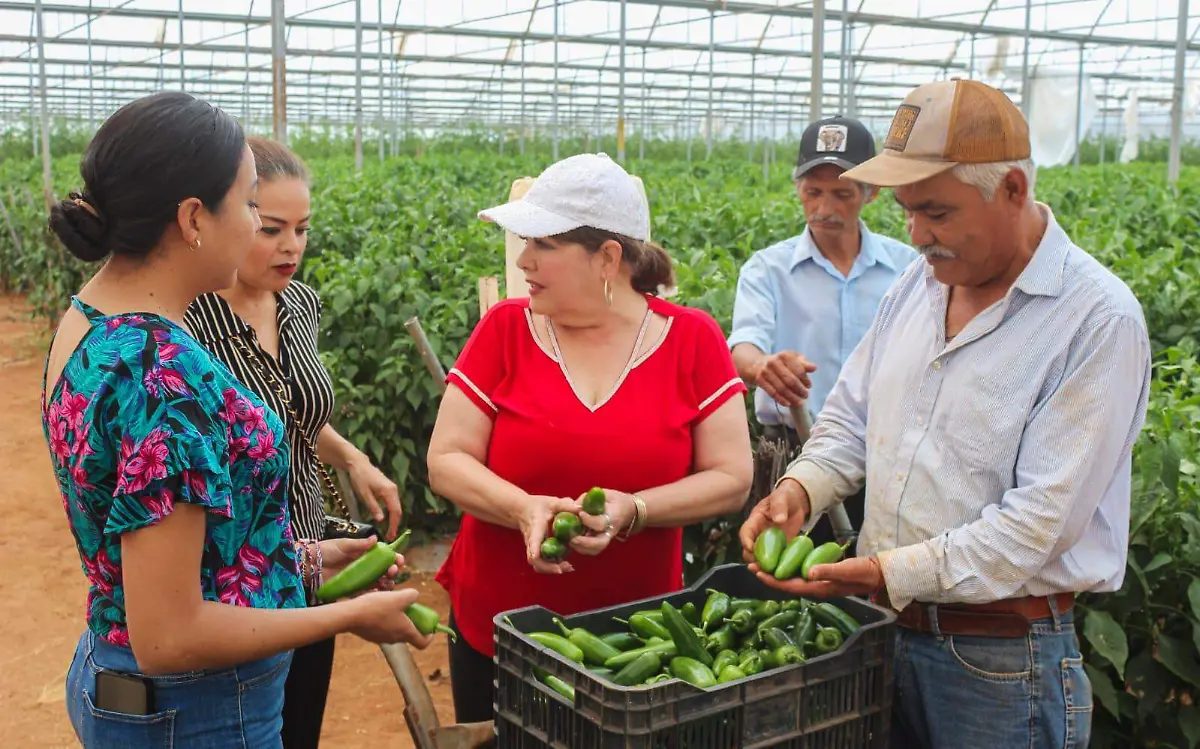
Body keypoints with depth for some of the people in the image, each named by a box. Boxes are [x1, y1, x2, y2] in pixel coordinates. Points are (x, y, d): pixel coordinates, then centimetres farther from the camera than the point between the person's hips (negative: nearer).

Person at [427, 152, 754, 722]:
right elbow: (446, 461, -6)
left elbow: (733, 478, -6)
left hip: (637, 633, 0)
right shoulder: (505, 329, -5)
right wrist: (523, 508, -24)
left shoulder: (693, 339, -7)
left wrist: (631, 510, -21)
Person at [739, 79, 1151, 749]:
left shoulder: (1099, 320, -17)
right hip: (885, 624, 6)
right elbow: (853, 415, 13)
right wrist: (801, 488, -7)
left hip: (1004, 657, -6)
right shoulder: (920, 283, 5)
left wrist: (890, 574, -26)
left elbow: (1043, 518, -22)